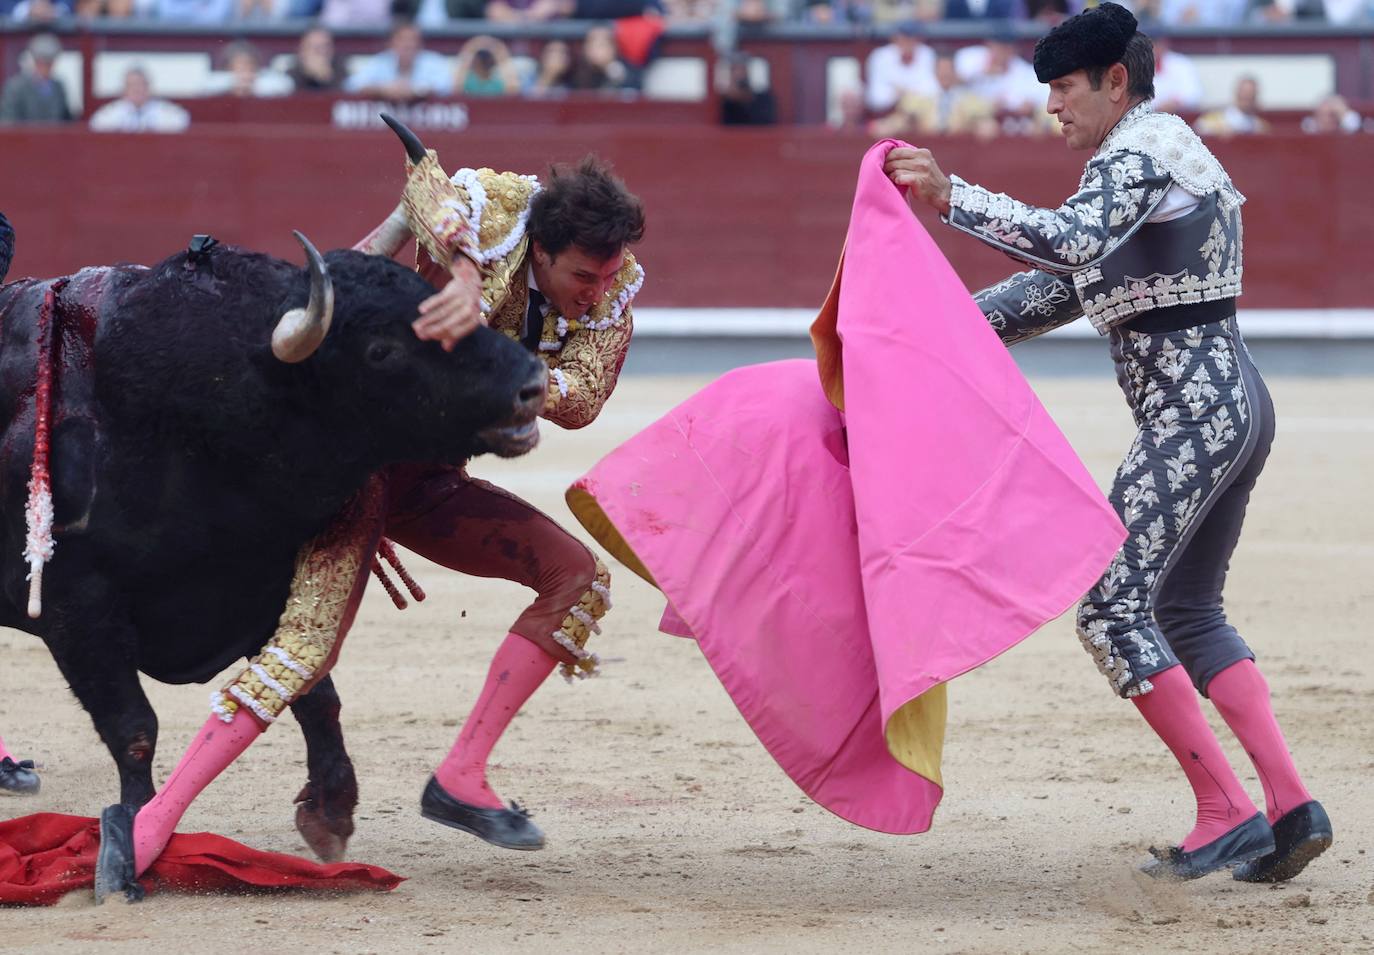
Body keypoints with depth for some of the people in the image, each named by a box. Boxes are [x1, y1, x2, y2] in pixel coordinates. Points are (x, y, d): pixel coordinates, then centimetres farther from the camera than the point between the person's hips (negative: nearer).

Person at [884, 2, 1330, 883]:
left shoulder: (1135, 153, -8)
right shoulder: (1166, 151, 23)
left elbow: (1073, 242, -29)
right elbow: (1071, 285, 27)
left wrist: (951, 197, -31)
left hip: (1191, 409, -11)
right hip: (1241, 404, 11)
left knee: (1111, 607, -10)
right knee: (1189, 613, 17)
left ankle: (1227, 812, -13)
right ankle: (1292, 805, 5)